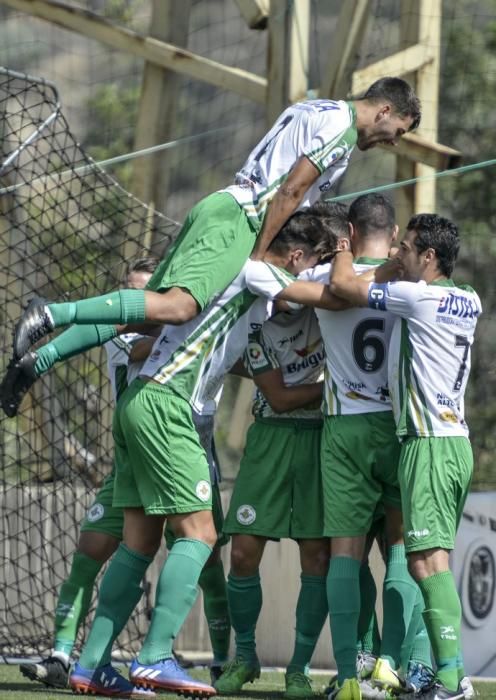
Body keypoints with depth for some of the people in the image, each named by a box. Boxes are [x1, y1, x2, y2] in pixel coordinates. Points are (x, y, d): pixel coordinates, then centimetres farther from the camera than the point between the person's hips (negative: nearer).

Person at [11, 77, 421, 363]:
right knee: (177, 306, -28)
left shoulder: (314, 111, 27)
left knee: (148, 314, 6)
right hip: (237, 219, -10)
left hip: (223, 206, 10)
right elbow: (289, 192, -12)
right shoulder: (341, 127, -5)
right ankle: (53, 314, -36)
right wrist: (257, 258, -11)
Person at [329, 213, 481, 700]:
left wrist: (345, 244, 12)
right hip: (456, 439, 9)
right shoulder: (469, 303, 14)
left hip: (427, 441, -9)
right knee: (433, 558, 9)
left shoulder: (418, 297, -10)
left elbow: (342, 284, -5)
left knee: (426, 557, -14)